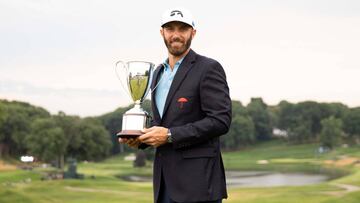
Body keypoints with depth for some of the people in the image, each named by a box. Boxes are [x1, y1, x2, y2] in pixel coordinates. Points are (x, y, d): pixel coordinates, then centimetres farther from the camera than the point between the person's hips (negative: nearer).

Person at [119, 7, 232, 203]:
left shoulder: (209, 68, -7)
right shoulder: (158, 73, 18)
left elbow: (221, 120, -15)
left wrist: (170, 135, -17)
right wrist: (141, 138, 5)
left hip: (198, 179, -7)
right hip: (165, 180, 7)